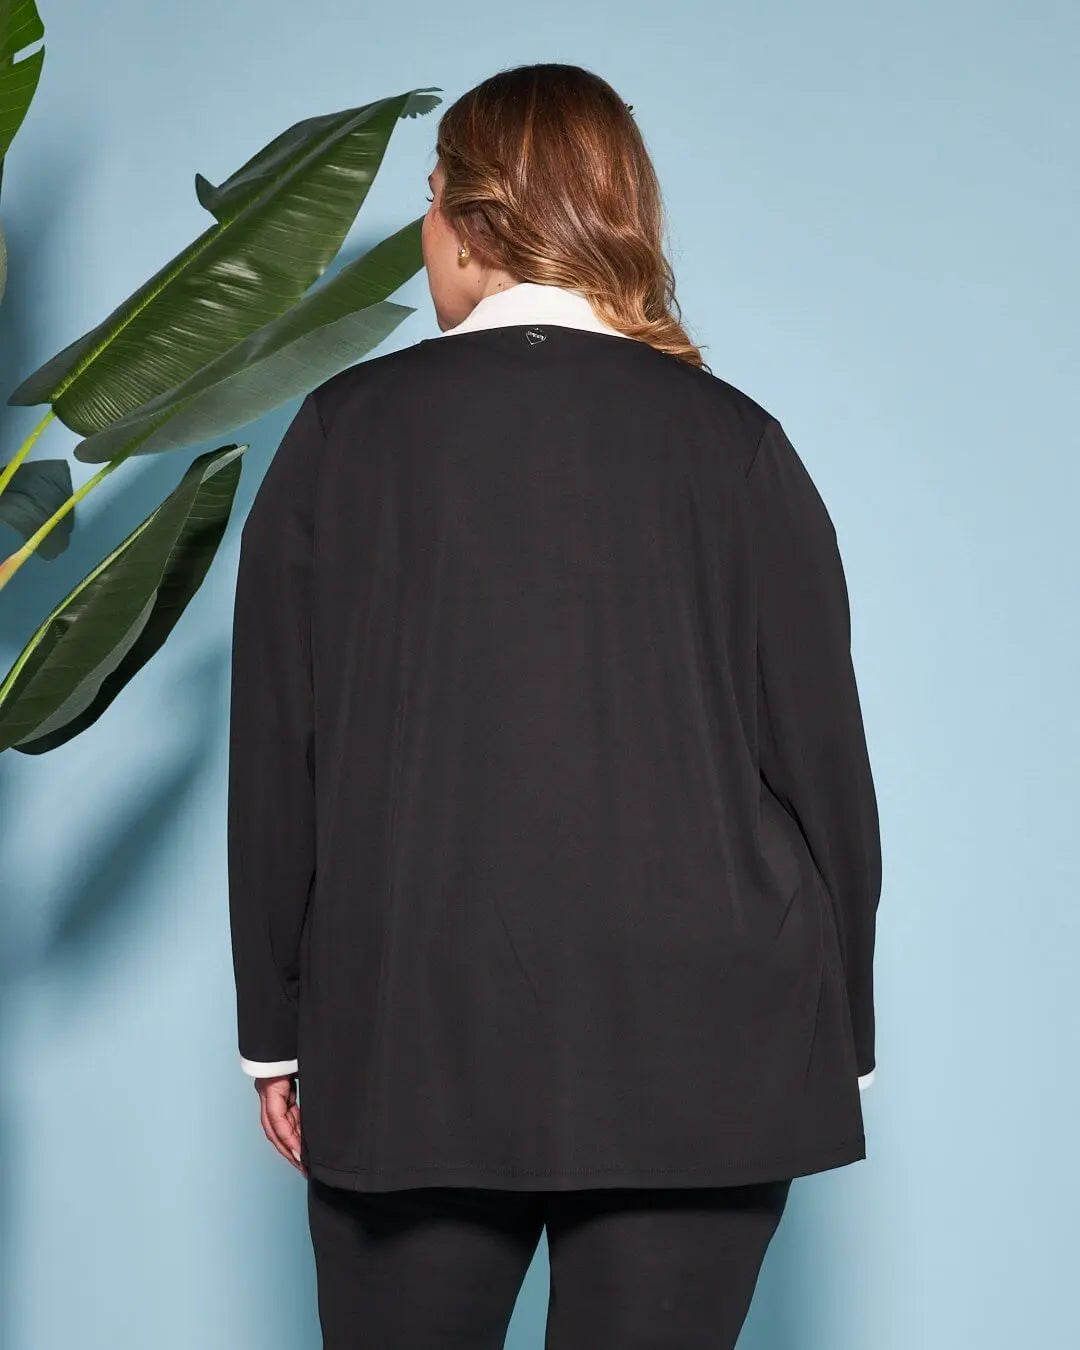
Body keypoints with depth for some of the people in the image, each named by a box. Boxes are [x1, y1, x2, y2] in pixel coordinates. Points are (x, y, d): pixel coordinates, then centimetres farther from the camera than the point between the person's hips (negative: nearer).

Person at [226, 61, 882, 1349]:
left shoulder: (345, 429, -1)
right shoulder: (737, 440, 0)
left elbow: (274, 757, 1)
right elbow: (822, 758, 1)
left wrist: (278, 1029, 9)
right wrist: (837, 1034, 10)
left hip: (409, 1046, 0)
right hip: (699, 1051, 1)